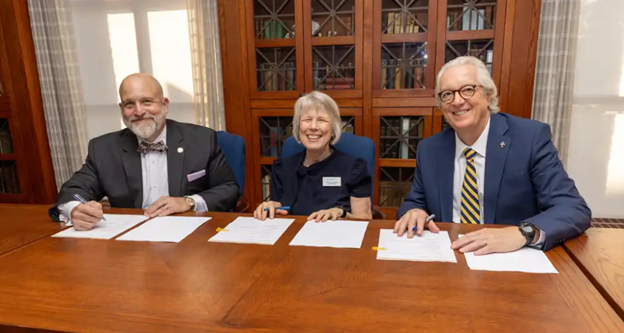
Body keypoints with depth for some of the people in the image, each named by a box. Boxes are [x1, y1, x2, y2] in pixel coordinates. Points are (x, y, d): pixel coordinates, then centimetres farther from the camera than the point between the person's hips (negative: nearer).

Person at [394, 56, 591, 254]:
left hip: (513, 260, -3)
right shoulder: (429, 149, 1)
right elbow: (415, 203, 9)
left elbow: (576, 210, -13)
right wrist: (413, 212, -14)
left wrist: (522, 233, -32)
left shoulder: (531, 138, -9)